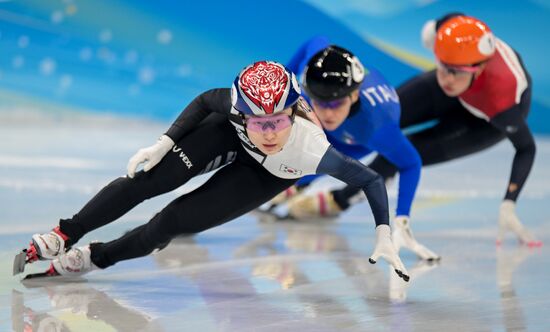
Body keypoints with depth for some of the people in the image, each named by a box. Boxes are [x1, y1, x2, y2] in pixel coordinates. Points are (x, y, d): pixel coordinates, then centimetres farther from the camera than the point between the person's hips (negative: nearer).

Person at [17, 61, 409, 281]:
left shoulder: (313, 151, -44)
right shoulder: (234, 109, -38)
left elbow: (371, 179, -31)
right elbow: (206, 101, -14)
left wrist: (385, 239, -34)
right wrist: (164, 142, -17)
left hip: (270, 174, -1)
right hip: (230, 135, 1)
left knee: (179, 219, -10)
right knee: (148, 179, -11)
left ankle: (96, 257, 13)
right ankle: (64, 235, 9)